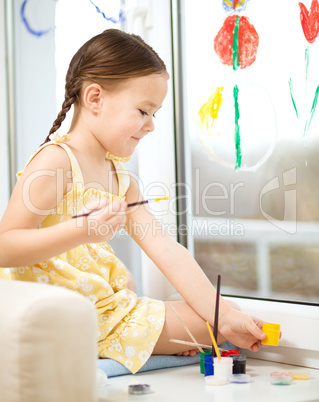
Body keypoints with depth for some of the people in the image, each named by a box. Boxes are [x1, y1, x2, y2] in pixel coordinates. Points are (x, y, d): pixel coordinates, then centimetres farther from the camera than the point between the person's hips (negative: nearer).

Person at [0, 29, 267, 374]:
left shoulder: (119, 177, 13)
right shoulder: (54, 161, -13)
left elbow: (166, 250, 6)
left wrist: (225, 317, -3)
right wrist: (80, 231, -33)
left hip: (107, 307, 8)